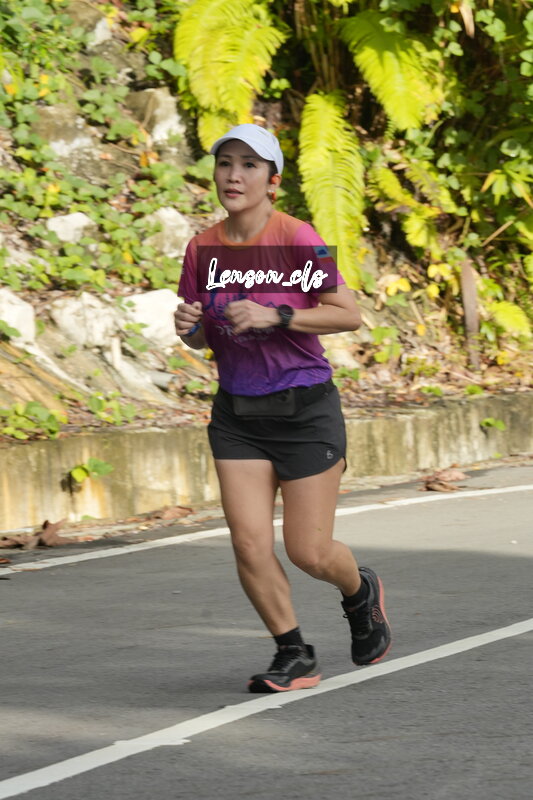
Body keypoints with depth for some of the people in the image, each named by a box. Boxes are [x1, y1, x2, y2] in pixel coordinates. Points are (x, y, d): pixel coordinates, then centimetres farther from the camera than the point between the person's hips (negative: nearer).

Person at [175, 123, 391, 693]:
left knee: (308, 553, 0)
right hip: (237, 414, 4)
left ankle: (361, 593, 35)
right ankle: (294, 657, 11)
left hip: (304, 410, -4)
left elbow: (349, 314, -13)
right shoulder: (202, 247, 2)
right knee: (249, 544, -7)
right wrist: (189, 325, -10)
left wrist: (275, 316, -24)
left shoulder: (295, 238, -13)